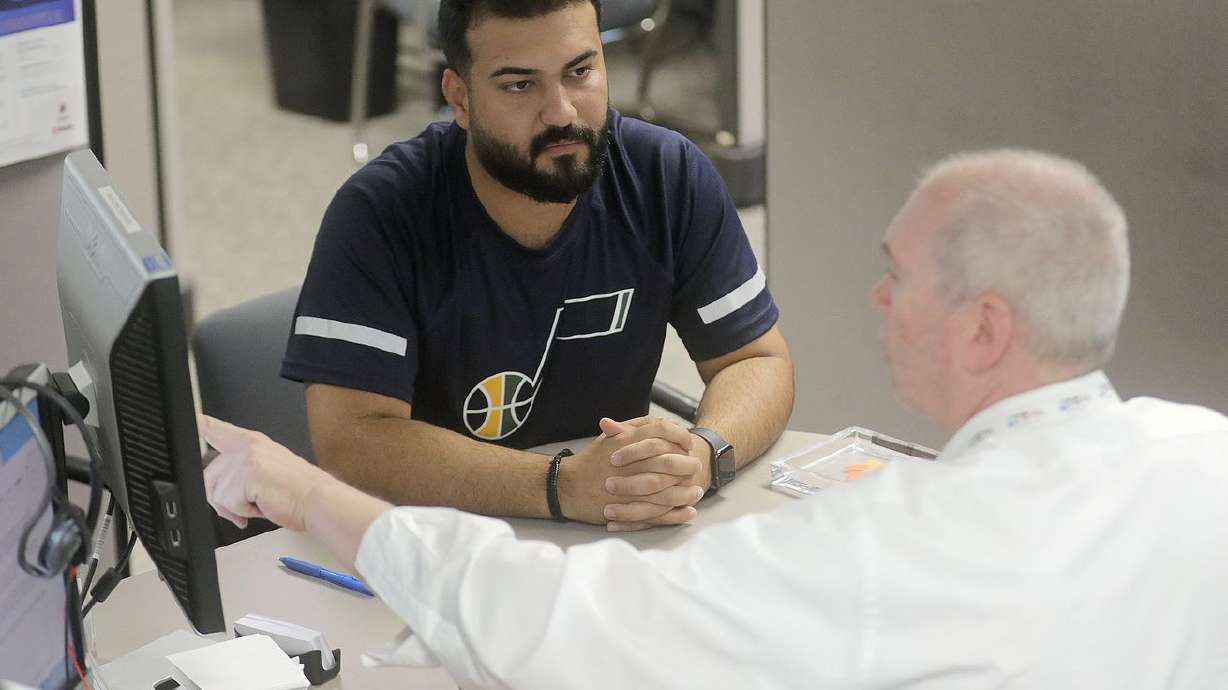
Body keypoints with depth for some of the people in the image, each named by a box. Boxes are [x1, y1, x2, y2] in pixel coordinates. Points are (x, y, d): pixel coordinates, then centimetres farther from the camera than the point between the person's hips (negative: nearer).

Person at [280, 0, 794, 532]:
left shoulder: (670, 176, -6)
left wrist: (703, 457, -24)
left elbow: (758, 362, -1)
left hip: (617, 550, 3)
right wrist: (564, 486, -33)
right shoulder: (377, 212, -16)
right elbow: (348, 440, -23)